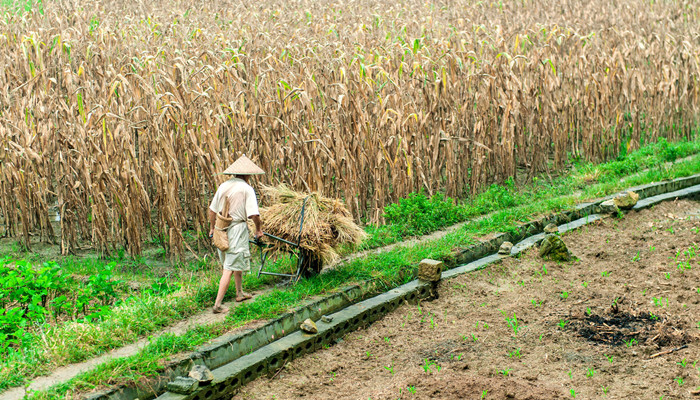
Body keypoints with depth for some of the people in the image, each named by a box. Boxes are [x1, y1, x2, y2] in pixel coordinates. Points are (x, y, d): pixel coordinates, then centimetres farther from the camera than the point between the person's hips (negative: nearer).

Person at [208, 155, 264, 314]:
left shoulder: (223, 186, 6)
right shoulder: (246, 189, -12)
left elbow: (212, 209, 12)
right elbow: (254, 214, -16)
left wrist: (212, 228, 24)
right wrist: (258, 229, 1)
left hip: (221, 229, 7)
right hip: (237, 229, -7)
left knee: (237, 263, 25)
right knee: (230, 268, -3)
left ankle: (240, 293, 41)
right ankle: (217, 304, -6)